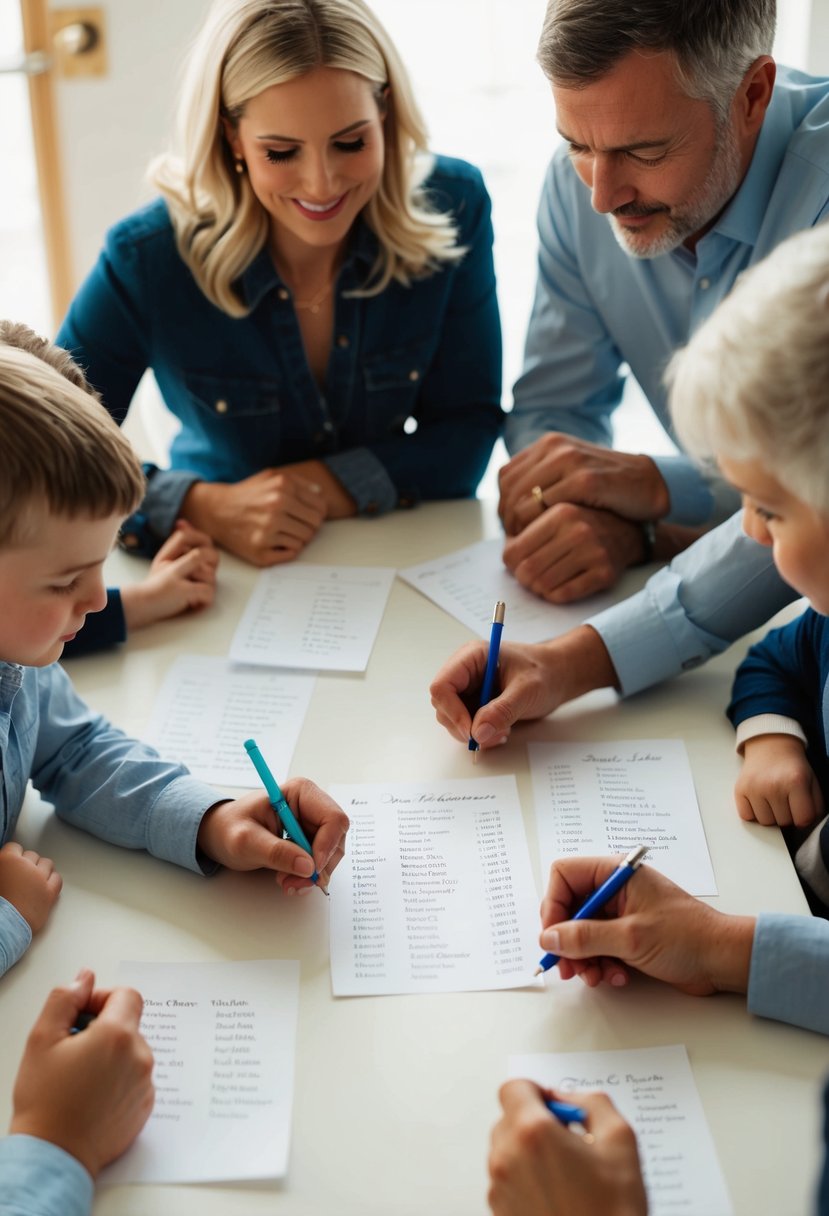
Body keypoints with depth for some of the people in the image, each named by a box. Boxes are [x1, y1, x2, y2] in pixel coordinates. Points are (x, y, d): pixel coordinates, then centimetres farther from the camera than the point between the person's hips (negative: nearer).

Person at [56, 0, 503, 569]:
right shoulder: (149, 258, -16)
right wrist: (205, 509, -27)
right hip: (230, 575, 0)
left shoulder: (452, 211, -11)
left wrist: (327, 487, -22)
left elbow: (469, 428, -7)